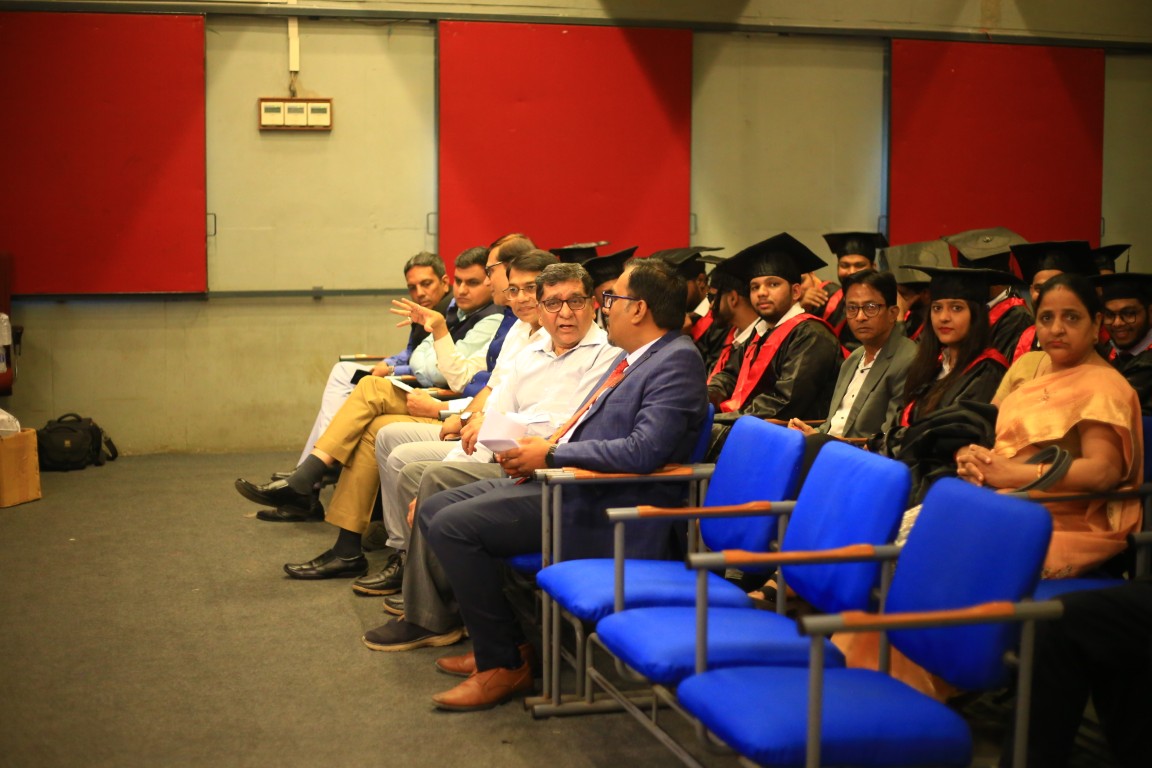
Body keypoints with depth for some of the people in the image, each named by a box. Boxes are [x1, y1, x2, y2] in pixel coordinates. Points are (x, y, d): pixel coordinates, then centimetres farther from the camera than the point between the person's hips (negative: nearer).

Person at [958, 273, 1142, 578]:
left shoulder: (1103, 385, -7)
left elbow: (1104, 471, -20)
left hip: (1060, 526, -7)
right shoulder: (1028, 364, 17)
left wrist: (1012, 473, -23)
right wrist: (969, 456, -4)